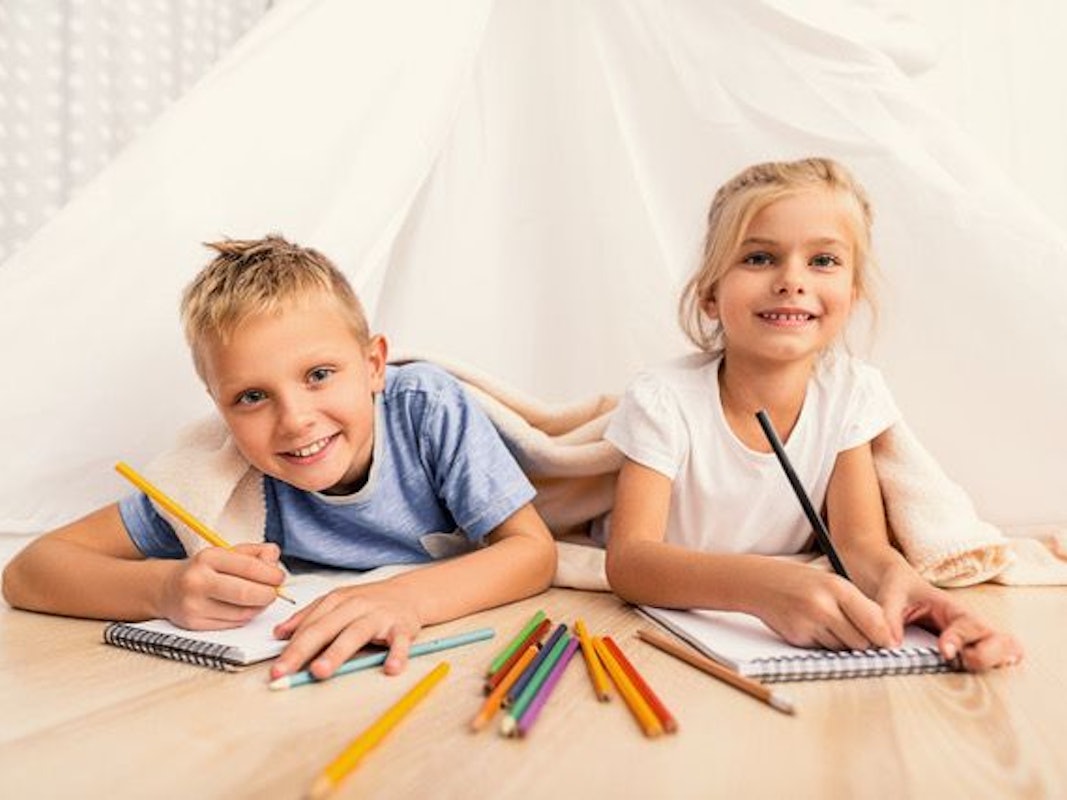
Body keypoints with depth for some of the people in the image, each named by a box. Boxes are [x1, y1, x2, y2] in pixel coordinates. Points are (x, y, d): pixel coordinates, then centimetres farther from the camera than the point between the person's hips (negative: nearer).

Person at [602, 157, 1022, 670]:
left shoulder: (852, 391, -9)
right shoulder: (663, 400, -21)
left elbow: (859, 542, -13)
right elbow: (627, 561, -29)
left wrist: (897, 582, -37)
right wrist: (760, 585, -47)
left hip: (793, 638, 4)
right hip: (662, 633, -3)